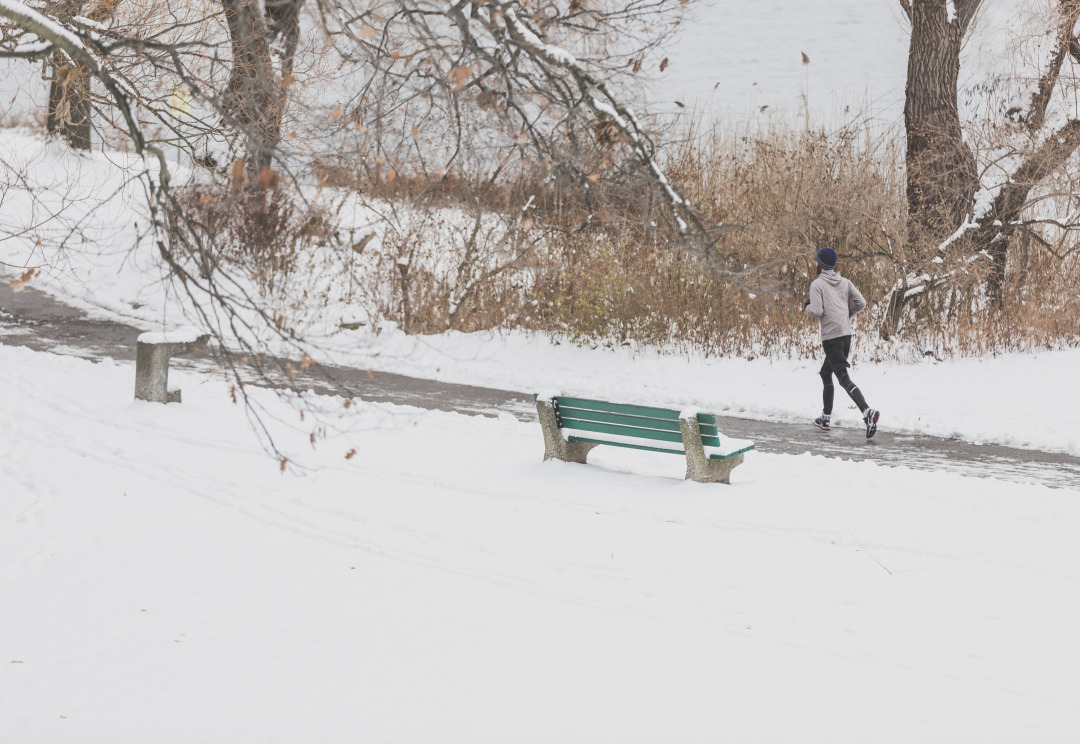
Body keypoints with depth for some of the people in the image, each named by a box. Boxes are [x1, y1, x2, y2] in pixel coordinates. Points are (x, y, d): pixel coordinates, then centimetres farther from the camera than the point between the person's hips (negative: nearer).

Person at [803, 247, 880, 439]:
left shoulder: (817, 284, -6)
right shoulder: (845, 282, 10)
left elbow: (817, 312, -14)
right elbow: (861, 303, 5)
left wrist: (807, 306, 7)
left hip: (831, 336, -7)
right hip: (846, 335, 7)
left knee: (844, 378, -14)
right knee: (826, 373, 23)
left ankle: (867, 412, -34)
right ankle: (825, 418, 27)